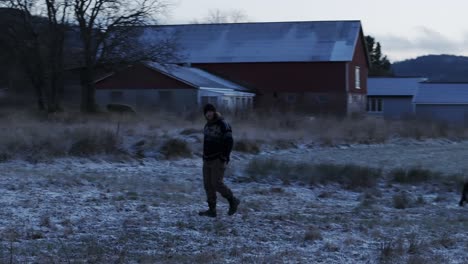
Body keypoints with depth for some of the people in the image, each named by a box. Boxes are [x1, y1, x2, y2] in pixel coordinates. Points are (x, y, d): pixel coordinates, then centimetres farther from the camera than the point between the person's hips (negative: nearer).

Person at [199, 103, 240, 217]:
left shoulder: (223, 125, -12)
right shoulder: (207, 125, 13)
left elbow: (229, 142, -17)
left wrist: (224, 158, -19)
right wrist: (204, 157, 15)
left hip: (218, 161, -8)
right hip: (208, 161, 8)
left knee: (217, 184, -11)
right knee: (208, 185, 4)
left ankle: (233, 200, 9)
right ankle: (212, 210, 7)